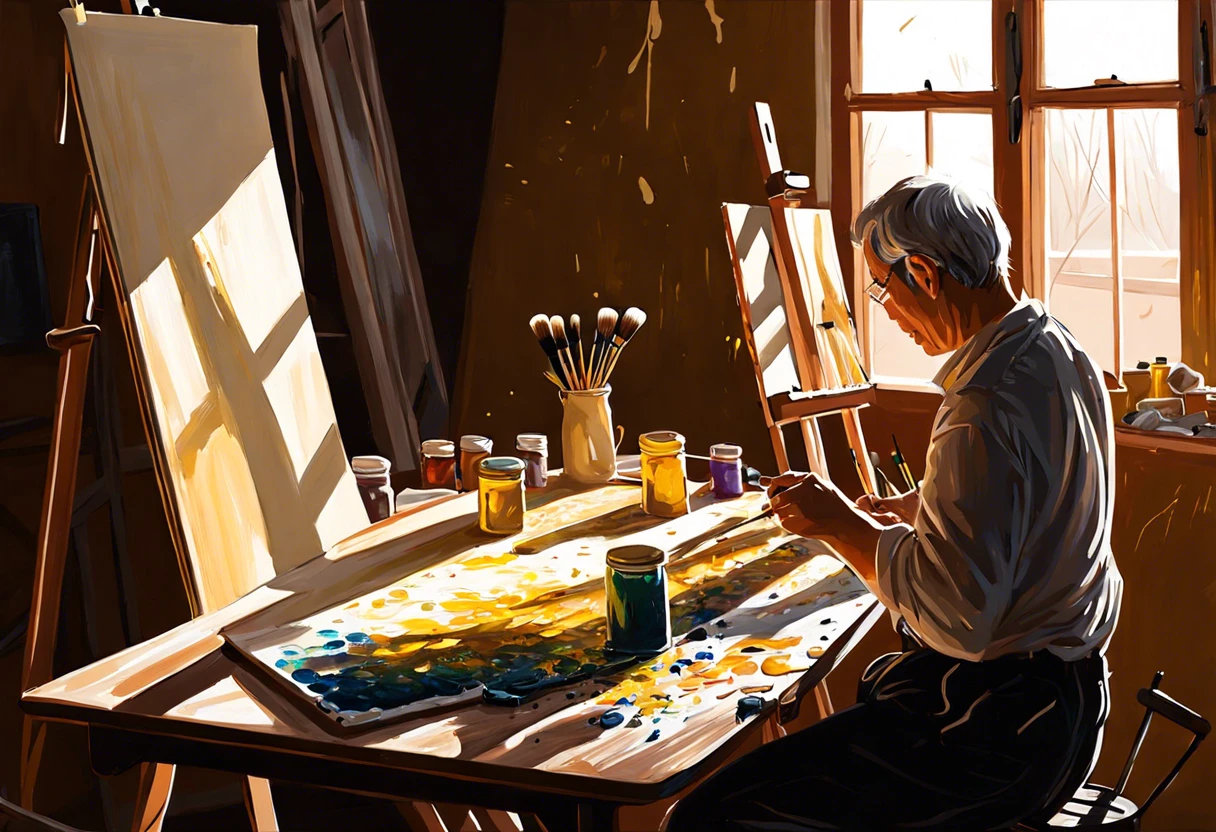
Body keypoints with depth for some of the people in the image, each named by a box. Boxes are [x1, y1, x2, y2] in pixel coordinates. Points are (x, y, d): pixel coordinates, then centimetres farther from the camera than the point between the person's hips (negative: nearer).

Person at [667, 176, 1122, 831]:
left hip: (997, 734, -11)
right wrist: (904, 510, 14)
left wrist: (843, 525, -15)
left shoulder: (986, 412, -26)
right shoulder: (1061, 353, 7)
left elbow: (955, 617, -28)